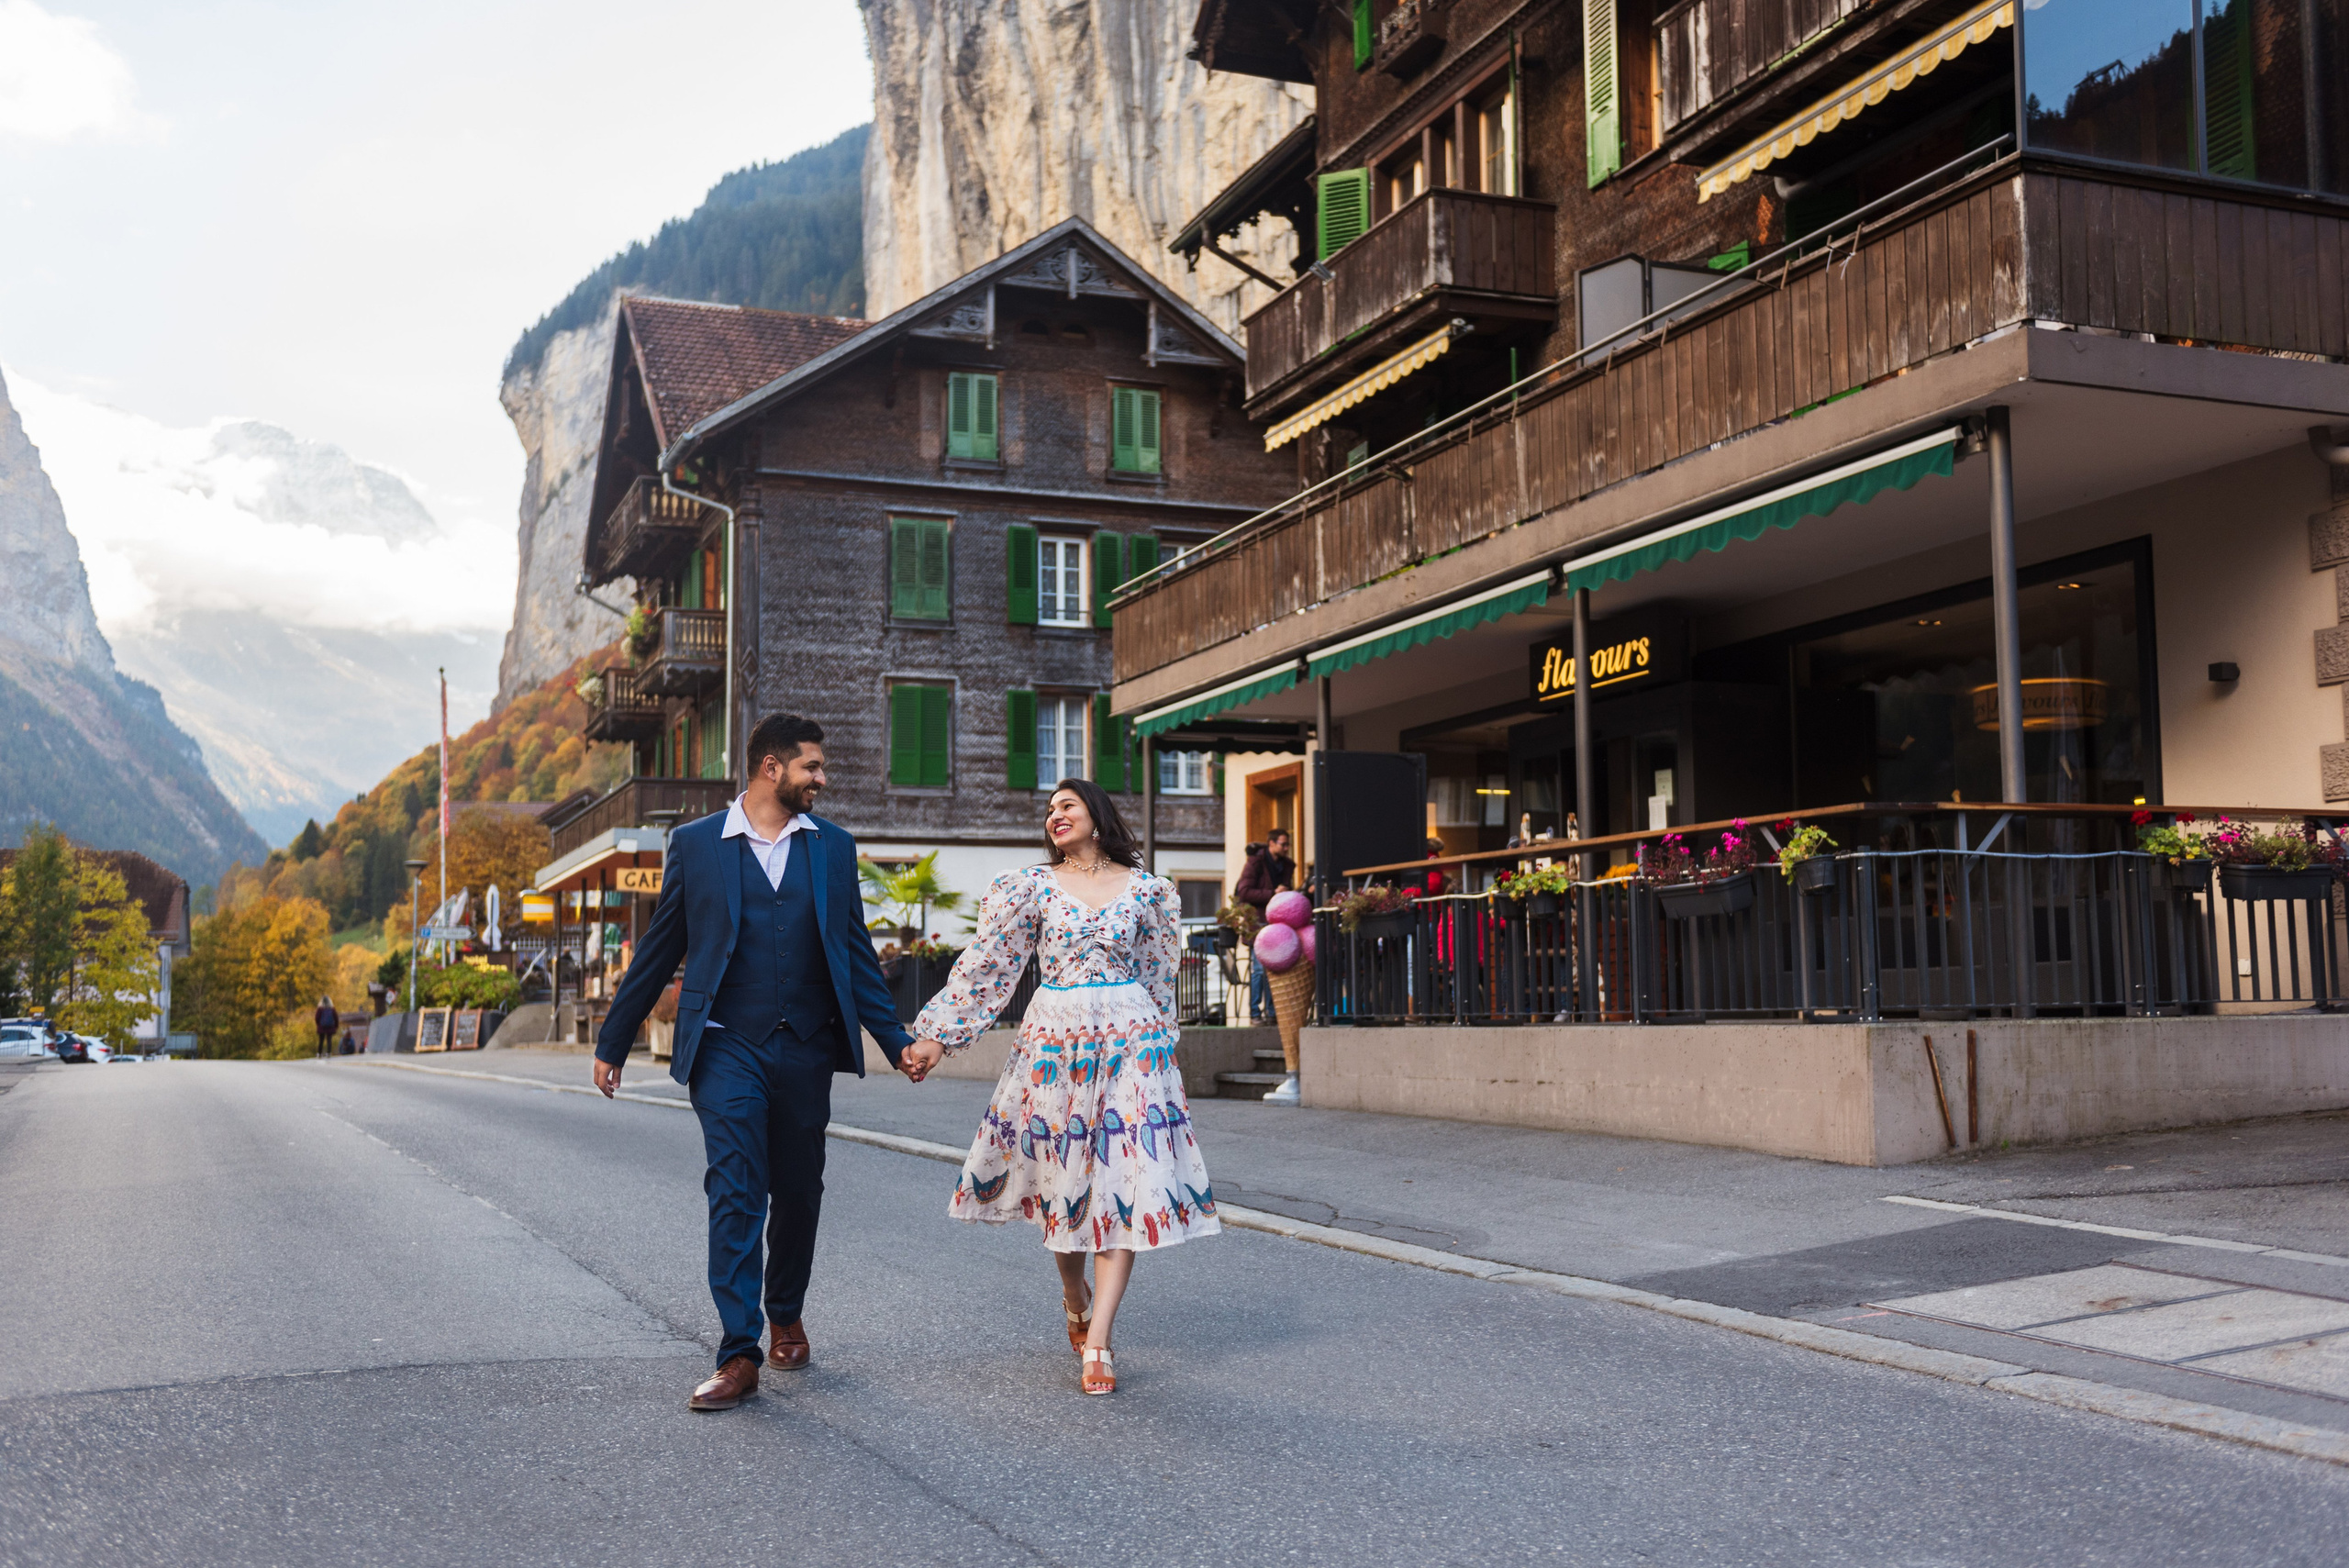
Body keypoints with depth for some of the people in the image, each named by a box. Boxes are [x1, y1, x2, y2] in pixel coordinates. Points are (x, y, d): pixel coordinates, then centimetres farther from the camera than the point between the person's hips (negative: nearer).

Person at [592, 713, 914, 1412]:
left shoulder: (833, 848, 9)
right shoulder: (696, 844, 2)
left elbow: (856, 955, 13)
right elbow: (657, 952, 7)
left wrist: (896, 1039, 8)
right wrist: (612, 1044, 9)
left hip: (805, 1049, 3)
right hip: (727, 1046, -3)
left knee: (797, 1193, 12)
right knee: (735, 1194, -10)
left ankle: (785, 1314, 34)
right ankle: (739, 1353, -7)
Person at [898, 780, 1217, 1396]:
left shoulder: (1145, 889, 6)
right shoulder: (1032, 886, 4)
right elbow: (985, 964, 2)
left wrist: (1160, 1042, 18)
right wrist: (935, 1036, -3)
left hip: (1131, 1042, 0)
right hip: (1055, 1038, 0)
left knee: (1124, 1182, -8)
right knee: (1063, 1178, 7)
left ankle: (1097, 1343, -7)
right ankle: (1075, 1302, 34)